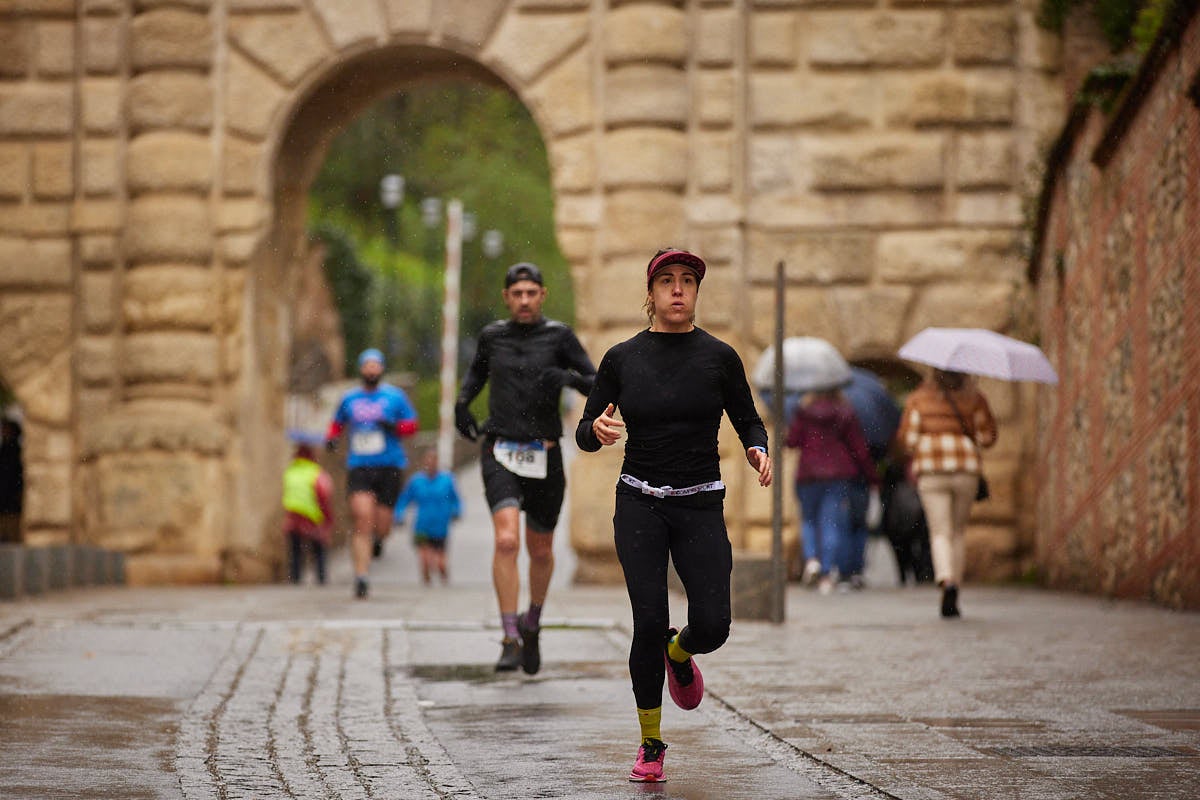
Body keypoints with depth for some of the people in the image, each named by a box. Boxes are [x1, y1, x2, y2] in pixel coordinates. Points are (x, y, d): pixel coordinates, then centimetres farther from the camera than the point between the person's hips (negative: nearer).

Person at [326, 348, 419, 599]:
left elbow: (411, 426, 7)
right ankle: (361, 578, -14)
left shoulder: (395, 396, 5)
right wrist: (331, 438, 4)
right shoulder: (349, 399, 10)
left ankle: (377, 538, 41)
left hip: (390, 467, 0)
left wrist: (393, 426, -13)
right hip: (359, 466, 0)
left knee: (382, 526, 1)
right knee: (363, 520, -16)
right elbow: (337, 423, 24)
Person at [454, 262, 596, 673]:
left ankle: (532, 624, 43)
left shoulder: (559, 336, -2)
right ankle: (510, 642, -18)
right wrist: (462, 400, 10)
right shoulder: (493, 334, 5)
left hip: (544, 457, 0)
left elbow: (598, 387, -3)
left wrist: (568, 378, -23)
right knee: (507, 541, -21)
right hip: (500, 454, 0)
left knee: (540, 550, 14)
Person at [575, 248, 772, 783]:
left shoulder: (719, 357, 1)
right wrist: (598, 431, -18)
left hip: (701, 506, 0)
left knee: (712, 627, -12)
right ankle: (650, 745, 8)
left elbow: (748, 422, 11)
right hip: (640, 503, 0)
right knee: (649, 623, -10)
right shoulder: (622, 358, 2)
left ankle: (678, 654, 28)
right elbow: (585, 433, 6)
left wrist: (757, 452, -11)